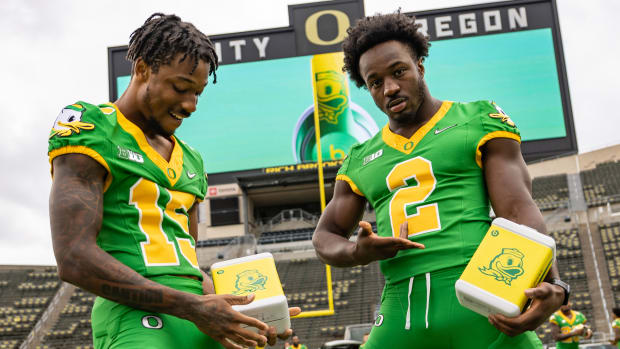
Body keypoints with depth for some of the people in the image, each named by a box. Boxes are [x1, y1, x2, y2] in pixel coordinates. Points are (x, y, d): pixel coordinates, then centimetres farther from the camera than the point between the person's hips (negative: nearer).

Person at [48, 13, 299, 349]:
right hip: (138, 318, -6)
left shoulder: (189, 160, 21)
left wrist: (240, 314, 5)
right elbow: (75, 259, -12)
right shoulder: (89, 131, -1)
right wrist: (193, 307, -14)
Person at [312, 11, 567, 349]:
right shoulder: (361, 160, 21)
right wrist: (358, 253, -1)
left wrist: (551, 285, -21)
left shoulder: (480, 121, 9)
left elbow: (518, 211, -2)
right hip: (401, 317, 4)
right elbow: (325, 236, 25)